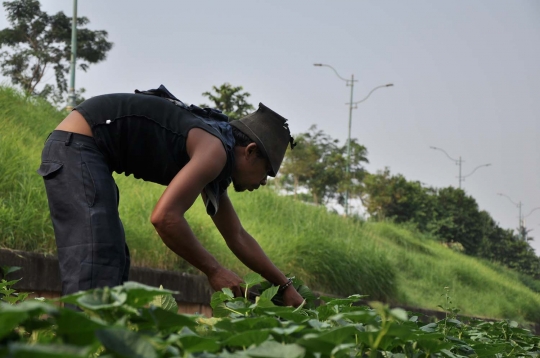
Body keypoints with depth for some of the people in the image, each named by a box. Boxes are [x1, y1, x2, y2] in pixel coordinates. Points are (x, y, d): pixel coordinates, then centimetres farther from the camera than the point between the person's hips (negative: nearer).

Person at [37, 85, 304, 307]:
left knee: (114, 261, 11)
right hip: (76, 145, -11)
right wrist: (213, 270, -14)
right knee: (95, 266, -19)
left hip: (77, 147, 11)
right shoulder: (215, 149, -14)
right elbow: (164, 217, -25)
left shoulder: (214, 157, 17)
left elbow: (237, 238, 25)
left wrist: (284, 286, 27)